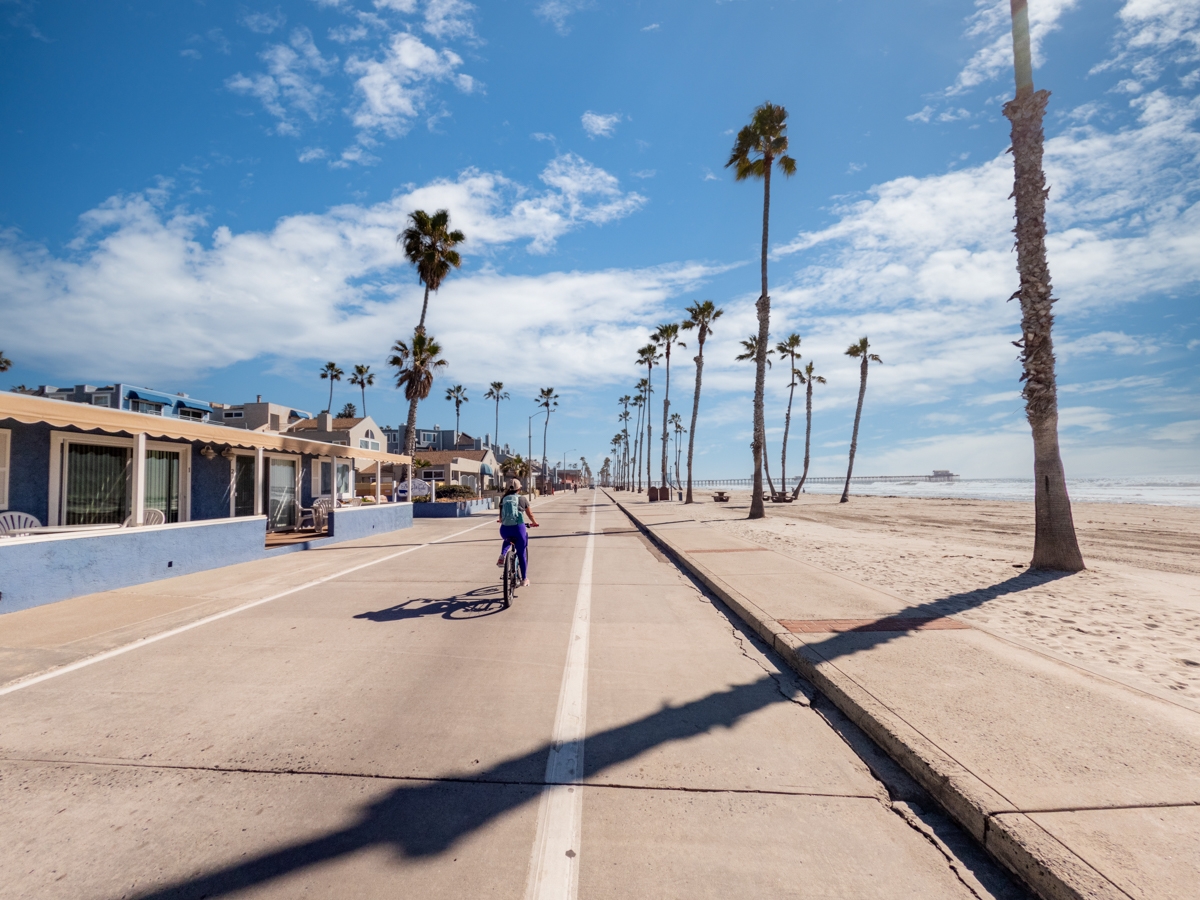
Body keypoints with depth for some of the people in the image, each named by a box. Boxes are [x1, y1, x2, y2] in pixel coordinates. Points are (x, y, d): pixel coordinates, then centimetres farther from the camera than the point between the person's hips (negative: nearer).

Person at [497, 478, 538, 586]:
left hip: (504, 529, 3)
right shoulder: (523, 498, 4)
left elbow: (500, 517, 18)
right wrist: (534, 523, 32)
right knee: (522, 554, 13)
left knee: (507, 540, 38)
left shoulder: (503, 499, 11)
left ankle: (502, 557, 14)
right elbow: (530, 514, 13)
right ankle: (524, 579, 19)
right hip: (518, 528, -2)